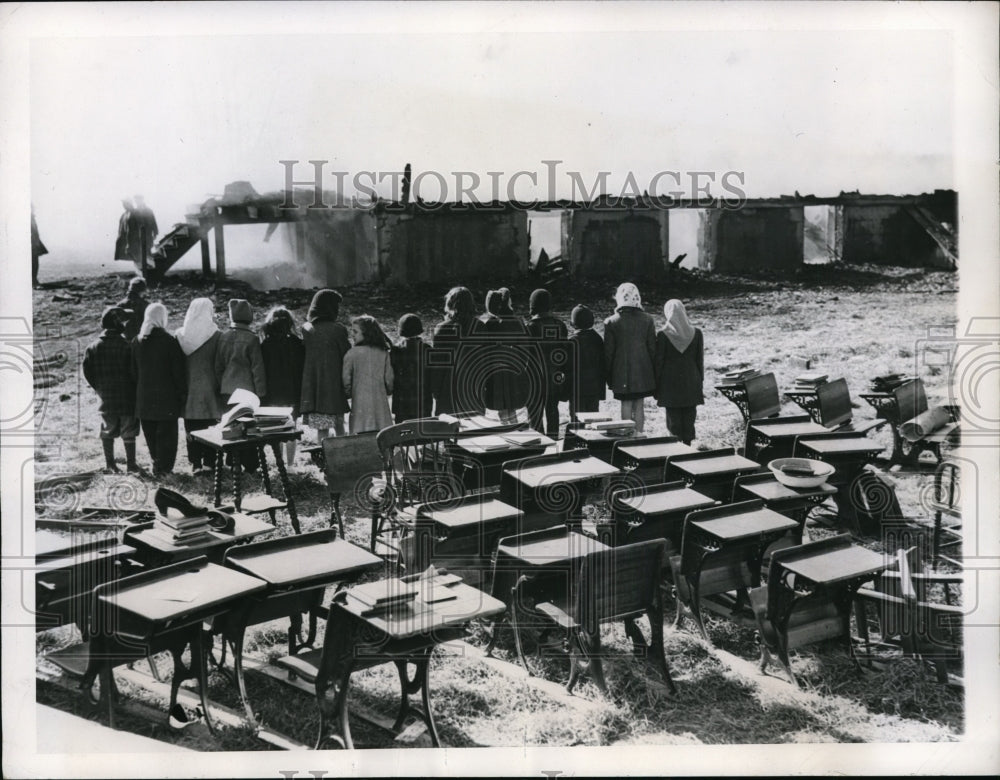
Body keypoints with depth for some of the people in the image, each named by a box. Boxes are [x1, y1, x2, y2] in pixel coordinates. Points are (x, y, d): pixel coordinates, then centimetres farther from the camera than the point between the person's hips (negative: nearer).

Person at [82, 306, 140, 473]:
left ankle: (109, 464, 18)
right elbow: (134, 371, -15)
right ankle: (131, 464, 11)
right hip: (127, 397, -4)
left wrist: (99, 388, 12)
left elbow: (88, 373, 0)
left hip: (106, 397, 4)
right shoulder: (127, 345, -14)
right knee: (129, 432, 7)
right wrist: (136, 388, 1)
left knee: (108, 431, 14)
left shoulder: (93, 348, 0)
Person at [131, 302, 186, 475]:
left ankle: (157, 464, 23)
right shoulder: (169, 341, -12)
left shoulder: (137, 342, 3)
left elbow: (134, 370, 11)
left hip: (143, 398, 5)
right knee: (166, 433, 2)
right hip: (166, 396, -5)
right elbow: (178, 371, -9)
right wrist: (182, 394, -1)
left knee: (150, 434, 14)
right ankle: (163, 467, 3)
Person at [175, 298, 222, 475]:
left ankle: (196, 463, 10)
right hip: (209, 387, -2)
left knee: (192, 428, 9)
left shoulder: (180, 335, -1)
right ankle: (209, 462, 6)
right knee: (210, 428, 5)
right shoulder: (216, 335, -10)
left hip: (188, 388, 3)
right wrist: (220, 386, 0)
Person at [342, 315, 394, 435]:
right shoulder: (383, 353, 4)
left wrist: (348, 394, 14)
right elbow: (389, 381, 4)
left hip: (360, 403, -3)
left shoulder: (352, 354, -5)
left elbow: (346, 381, -5)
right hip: (381, 404, 3)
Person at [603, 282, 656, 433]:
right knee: (639, 406, 10)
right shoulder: (647, 320, -2)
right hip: (643, 372, 2)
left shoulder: (611, 322, -8)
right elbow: (652, 348, 1)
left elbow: (608, 352, -4)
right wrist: (653, 373, 11)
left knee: (626, 406, 4)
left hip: (622, 373, -2)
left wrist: (608, 376, 5)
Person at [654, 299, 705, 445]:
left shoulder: (662, 334, -10)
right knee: (689, 419, 10)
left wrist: (656, 386, 2)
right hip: (691, 383, 2)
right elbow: (700, 360, 3)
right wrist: (700, 383, 12)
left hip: (670, 384, -2)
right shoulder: (696, 333, -2)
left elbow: (658, 362, -7)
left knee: (674, 420, 5)